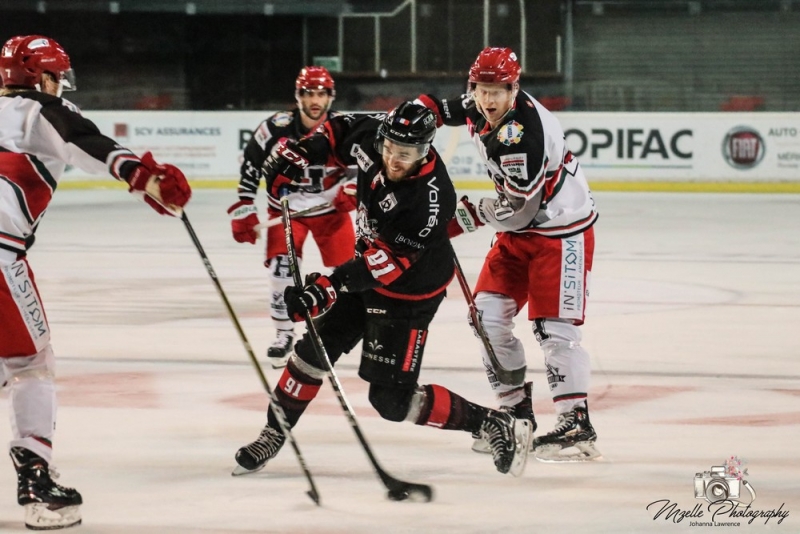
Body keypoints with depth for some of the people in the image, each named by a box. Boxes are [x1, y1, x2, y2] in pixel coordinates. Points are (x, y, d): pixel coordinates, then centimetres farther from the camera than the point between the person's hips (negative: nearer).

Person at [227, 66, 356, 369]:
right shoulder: (276, 129, -19)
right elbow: (250, 167, -8)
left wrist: (352, 188, -20)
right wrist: (243, 210, -9)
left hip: (331, 208, 1)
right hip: (286, 207, -1)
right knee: (281, 268, -15)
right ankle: (284, 335, 1)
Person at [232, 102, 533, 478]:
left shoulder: (430, 198, -36)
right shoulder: (372, 135, -17)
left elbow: (387, 265, -37)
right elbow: (339, 129, 7)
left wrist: (329, 289, -43)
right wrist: (299, 157, -9)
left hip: (409, 290, -7)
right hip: (367, 267, 7)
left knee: (392, 400, -7)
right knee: (314, 349, 8)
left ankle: (496, 427, 3)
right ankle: (273, 436, 25)